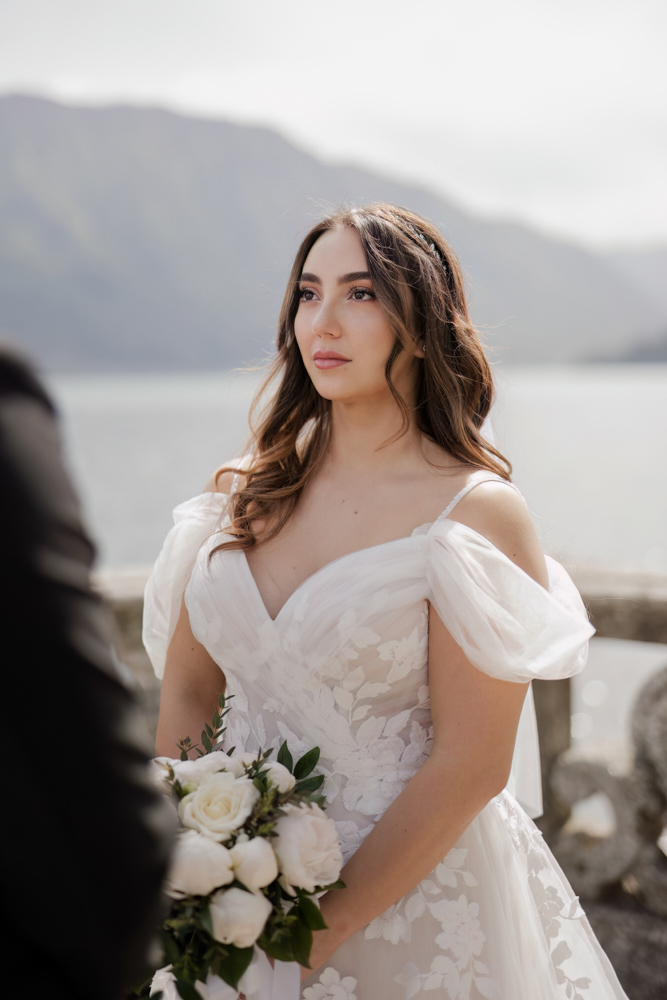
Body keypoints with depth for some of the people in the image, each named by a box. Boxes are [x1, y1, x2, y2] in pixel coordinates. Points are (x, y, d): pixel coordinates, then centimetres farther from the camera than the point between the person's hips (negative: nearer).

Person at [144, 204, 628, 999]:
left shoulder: (474, 510, -14)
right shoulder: (247, 492, 0)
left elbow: (469, 767, -16)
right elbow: (186, 691, 3)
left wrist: (323, 929, -15)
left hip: (408, 897, -4)